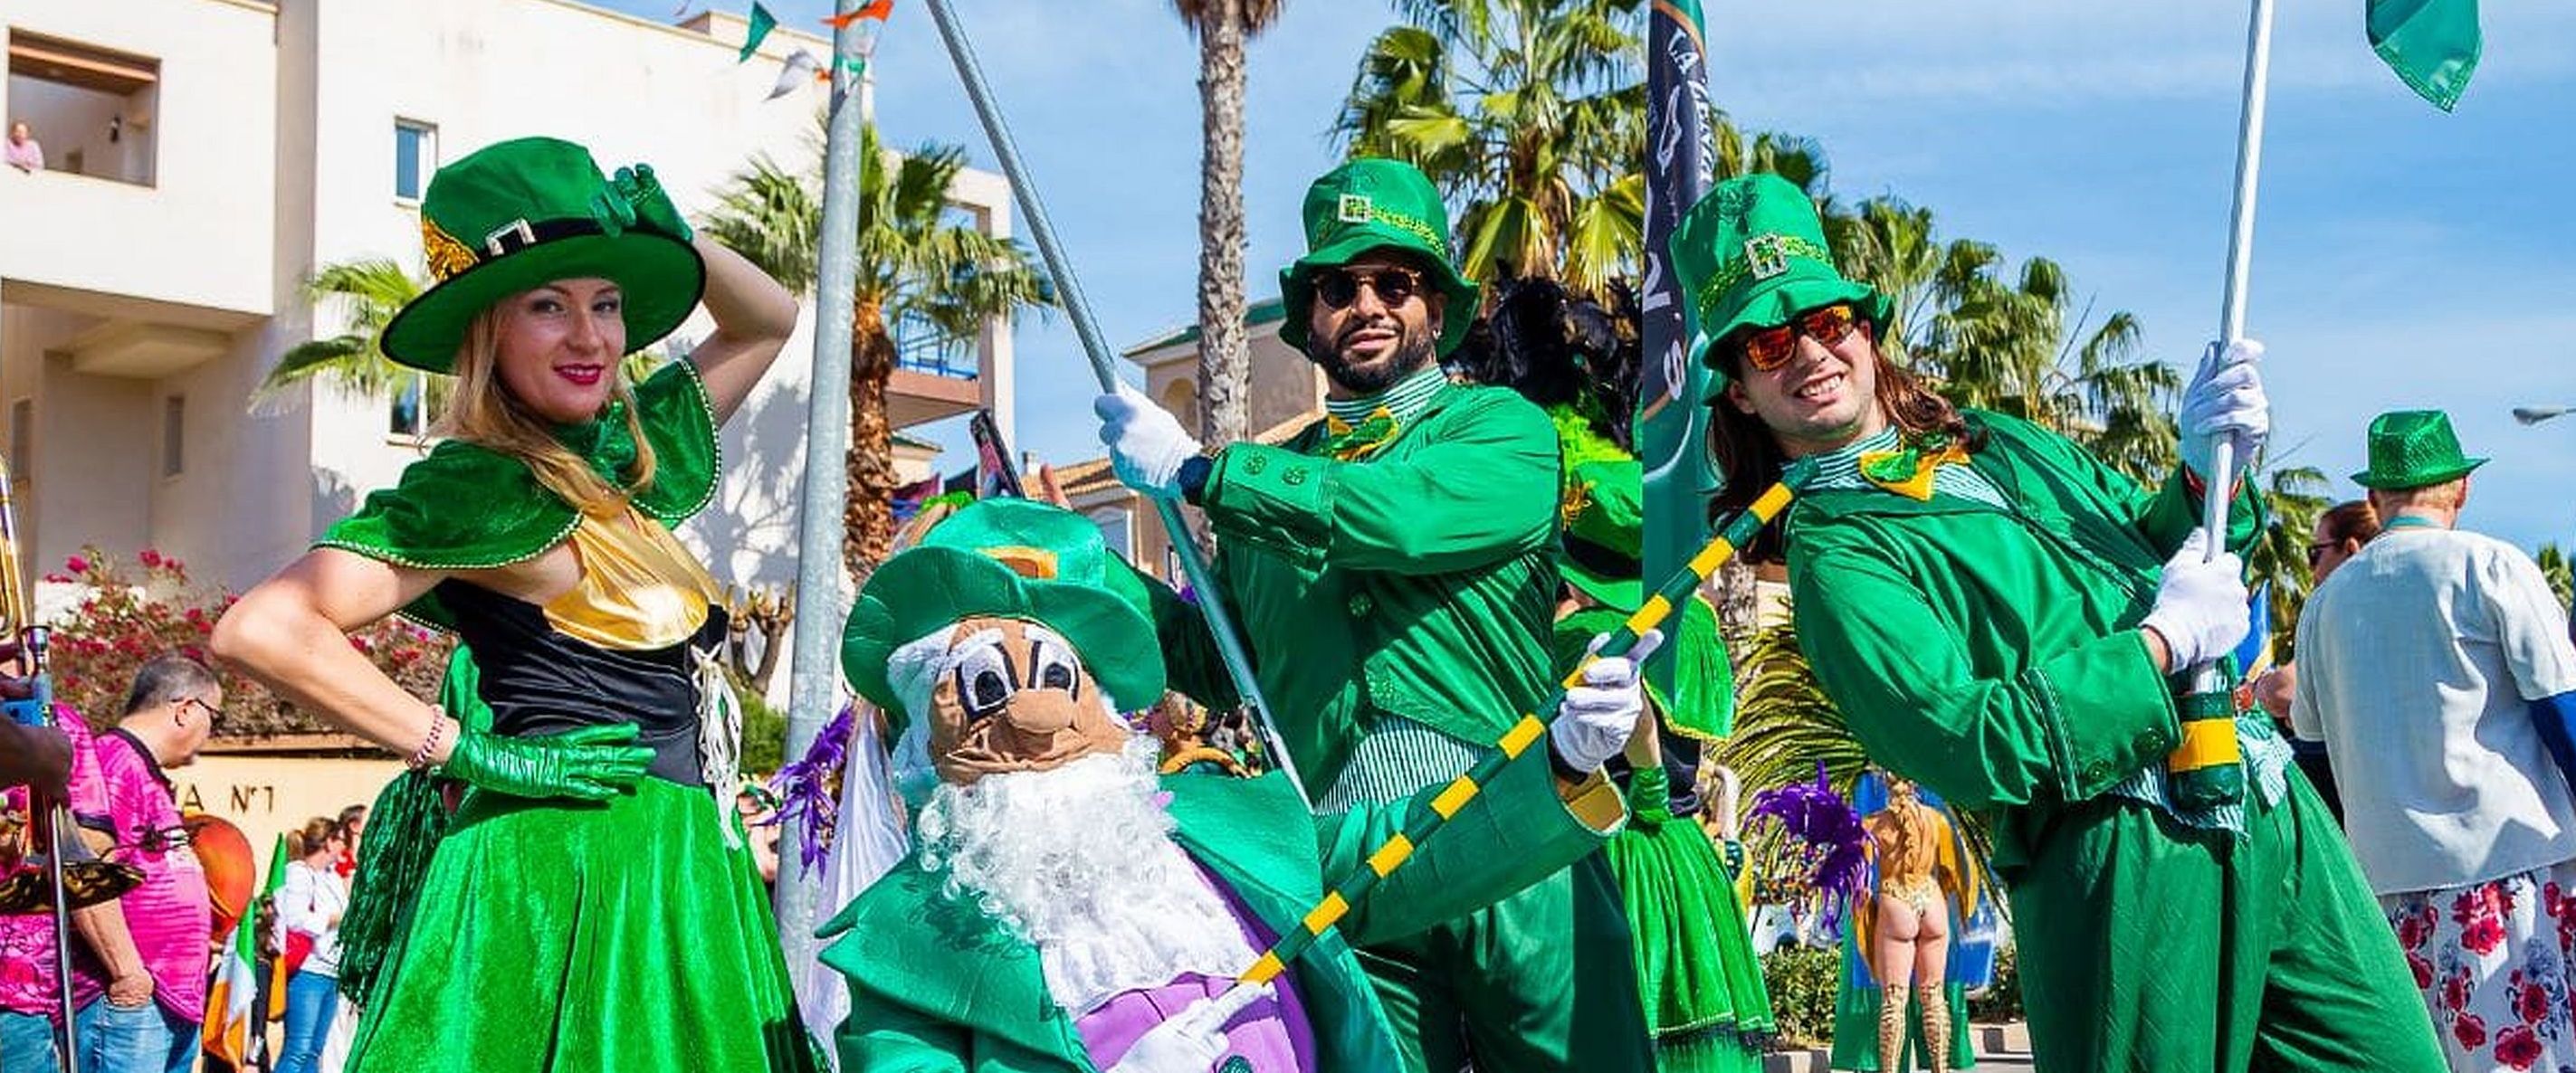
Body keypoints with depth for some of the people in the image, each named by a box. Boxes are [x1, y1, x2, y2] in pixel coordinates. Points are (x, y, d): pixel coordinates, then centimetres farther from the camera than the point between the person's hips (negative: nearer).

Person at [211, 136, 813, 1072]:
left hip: (676, 863, 8)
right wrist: (471, 753, -15)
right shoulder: (477, 485, -12)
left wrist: (665, 238, 8)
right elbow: (262, 631, -21)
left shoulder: (625, 455, 11)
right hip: (568, 868, -8)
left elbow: (768, 322, 26)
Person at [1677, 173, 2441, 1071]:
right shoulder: (1835, 551, -6)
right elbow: (1962, 744, -17)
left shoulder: (2007, 444, 17)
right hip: (2133, 870, -7)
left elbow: (2158, 549, 27)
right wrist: (2163, 641, -12)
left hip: (2276, 810, 7)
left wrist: (2204, 474, 4)